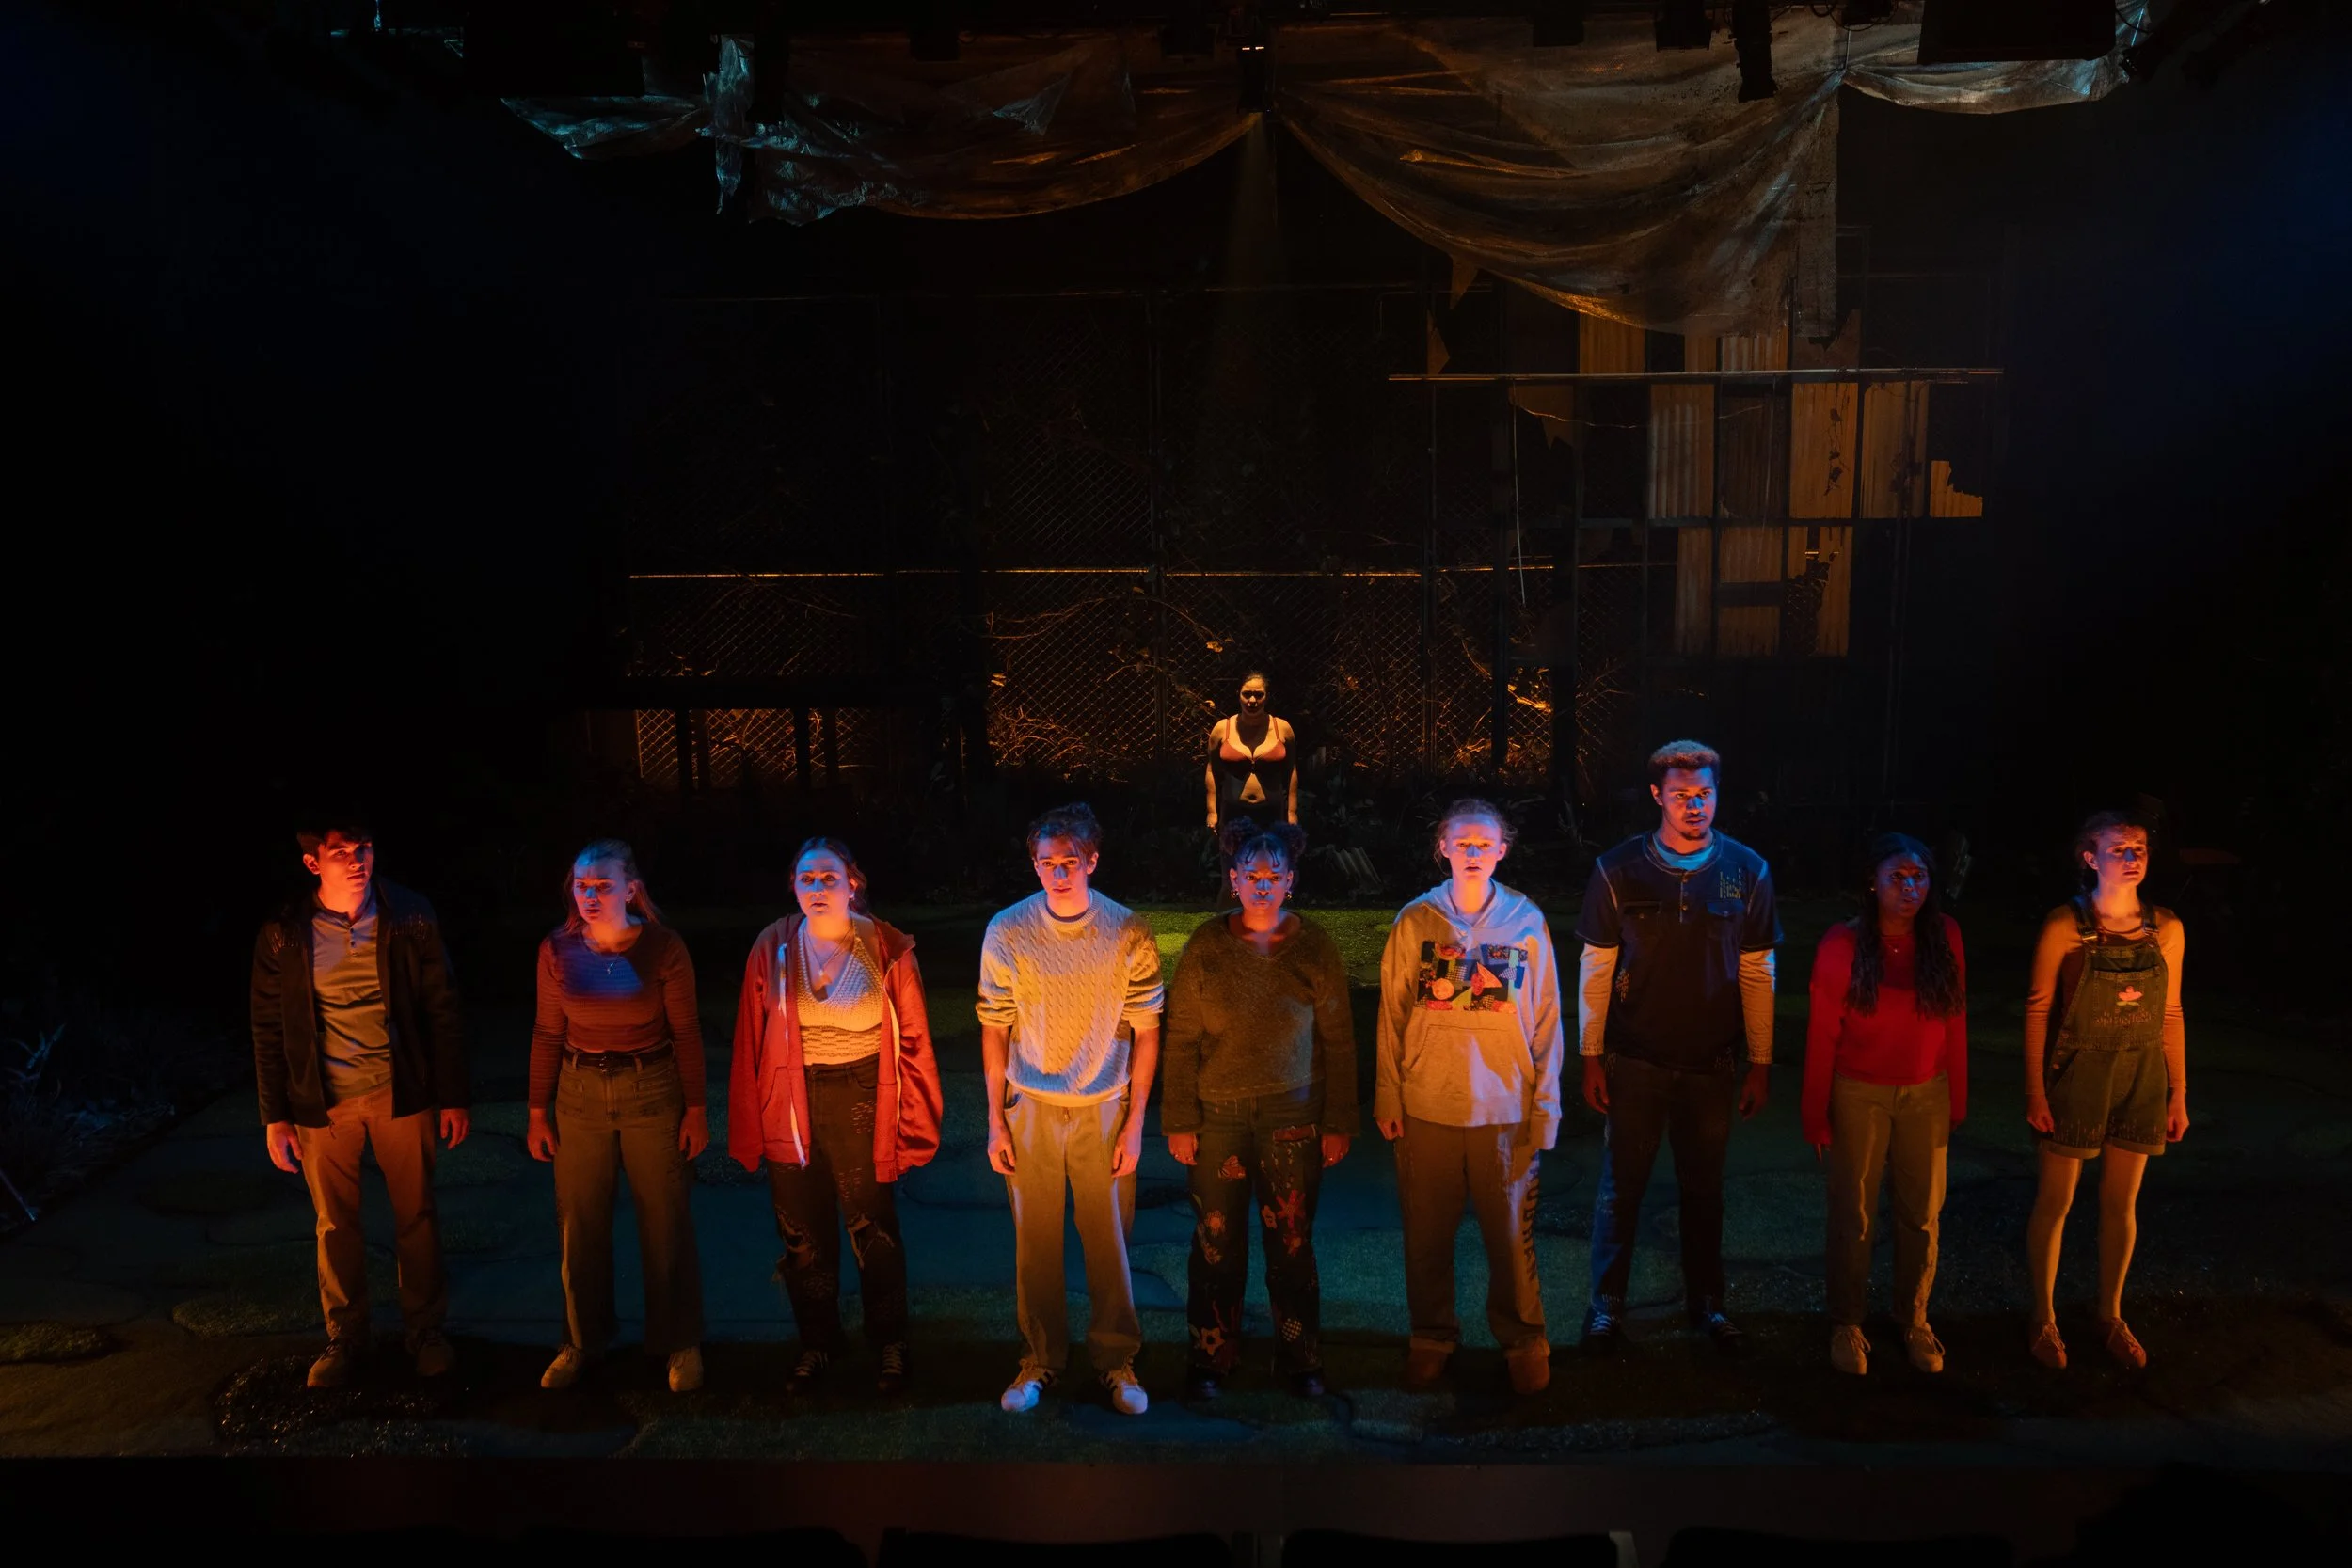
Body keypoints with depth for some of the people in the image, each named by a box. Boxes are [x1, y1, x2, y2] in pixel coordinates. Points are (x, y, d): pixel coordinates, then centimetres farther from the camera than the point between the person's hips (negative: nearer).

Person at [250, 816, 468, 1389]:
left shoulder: (410, 916, -7)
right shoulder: (283, 934, -6)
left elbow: (441, 1009, -3)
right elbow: (269, 1029, 1)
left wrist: (453, 1097, -3)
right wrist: (275, 1116, 0)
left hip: (401, 1093, 0)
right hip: (323, 1102, 1)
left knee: (417, 1216, 9)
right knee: (336, 1224, 12)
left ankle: (426, 1328, 26)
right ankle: (344, 1337, 30)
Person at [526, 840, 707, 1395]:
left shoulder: (663, 947, -11)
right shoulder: (557, 949, -2)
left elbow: (686, 1033, -6)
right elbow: (547, 1034, 4)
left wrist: (696, 1109, -6)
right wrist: (537, 1113, 6)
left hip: (652, 1091, -3)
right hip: (579, 1094, 3)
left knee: (666, 1223, 5)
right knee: (579, 1224, 10)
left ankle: (680, 1342, 21)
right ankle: (582, 1341, 29)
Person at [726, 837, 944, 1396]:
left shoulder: (888, 949, -6)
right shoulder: (772, 950, -2)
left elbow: (913, 1041, -3)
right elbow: (750, 1045, 1)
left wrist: (914, 1125, -4)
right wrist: (749, 1130, -1)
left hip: (863, 1104, -2)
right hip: (791, 1106, 2)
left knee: (874, 1233, 8)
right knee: (802, 1238, 13)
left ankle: (889, 1344, 29)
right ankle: (817, 1343, 34)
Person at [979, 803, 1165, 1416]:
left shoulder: (1128, 932, -7)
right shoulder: (1006, 931, -5)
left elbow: (1145, 1032, -1)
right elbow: (994, 1031, 2)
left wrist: (1134, 1123, -3)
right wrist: (995, 1122, 1)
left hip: (1105, 1110, -1)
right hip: (1029, 1110, 1)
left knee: (1110, 1240, 7)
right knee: (1035, 1243, 9)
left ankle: (1116, 1359, 25)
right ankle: (1039, 1359, 27)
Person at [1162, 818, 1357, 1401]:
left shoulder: (1315, 946, -2)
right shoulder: (1206, 946, -3)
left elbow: (1338, 1040, 1)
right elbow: (1181, 1039, -1)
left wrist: (1338, 1123, 0)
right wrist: (1179, 1122, -4)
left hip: (1293, 1118, 0)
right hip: (1218, 1117, 0)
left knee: (1292, 1243, 7)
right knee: (1216, 1243, 8)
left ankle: (1300, 1358, 25)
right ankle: (1210, 1358, 25)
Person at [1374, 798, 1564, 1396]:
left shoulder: (1527, 921, 0)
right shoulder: (1415, 921, 0)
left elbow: (1545, 1021, 3)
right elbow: (1392, 1015, 4)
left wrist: (1544, 1109, 1)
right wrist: (1388, 1098, 1)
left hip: (1505, 1109, -1)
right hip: (1427, 1106, 1)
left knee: (1511, 1235, 6)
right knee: (1427, 1235, 10)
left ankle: (1522, 1340, 25)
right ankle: (1432, 1337, 28)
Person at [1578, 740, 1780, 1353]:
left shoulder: (1746, 871, -4)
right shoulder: (1619, 870, -8)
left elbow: (1757, 974, 2)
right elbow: (1596, 969, -3)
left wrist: (1760, 1062, 3)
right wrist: (1591, 1057, -3)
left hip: (1711, 1065, 1)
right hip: (1634, 1062, -1)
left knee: (1704, 1187, 14)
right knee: (1621, 1185, 8)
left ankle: (1705, 1299, 33)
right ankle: (1607, 1302, 24)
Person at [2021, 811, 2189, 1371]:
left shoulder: (2165, 929, 0)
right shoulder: (2065, 926, -11)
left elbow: (2171, 1014, 7)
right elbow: (2037, 1009, -8)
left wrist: (2179, 1094, 7)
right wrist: (2034, 1092, -11)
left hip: (2142, 1079, 4)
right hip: (2076, 1076, -3)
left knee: (2121, 1203, 14)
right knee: (2055, 1201, 5)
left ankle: (2110, 1316, 31)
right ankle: (2044, 1319, 20)